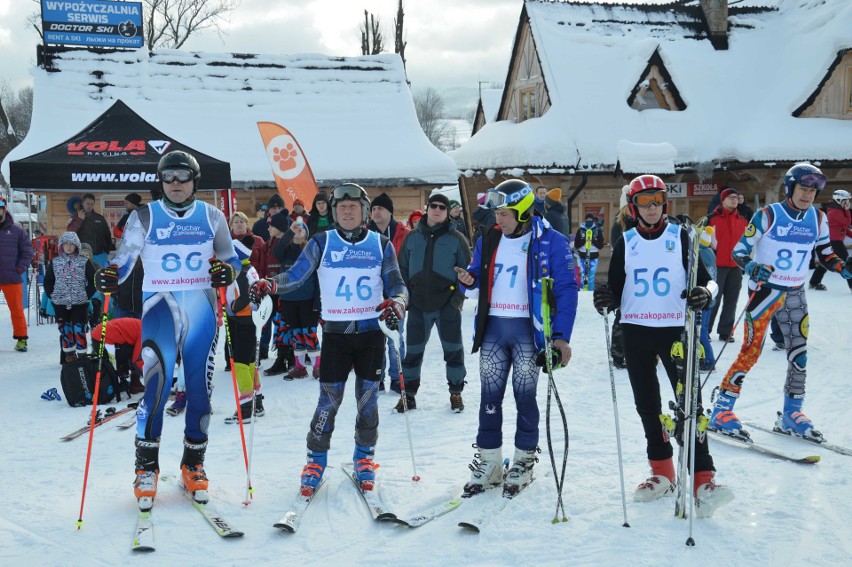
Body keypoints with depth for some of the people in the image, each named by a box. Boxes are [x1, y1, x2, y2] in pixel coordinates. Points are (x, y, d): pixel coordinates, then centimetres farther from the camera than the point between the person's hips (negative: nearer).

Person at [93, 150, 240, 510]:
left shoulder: (211, 217, 7)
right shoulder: (144, 217, 4)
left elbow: (230, 258, 11)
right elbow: (124, 260, 1)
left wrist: (226, 271, -12)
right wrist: (110, 277, -20)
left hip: (202, 309, 2)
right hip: (160, 307, -2)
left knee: (199, 387, 5)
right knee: (157, 382, -18)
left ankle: (193, 464, 21)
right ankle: (146, 465, -4)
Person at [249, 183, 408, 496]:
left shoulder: (381, 244, 5)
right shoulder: (322, 243, 3)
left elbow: (396, 285, 3)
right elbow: (296, 275, -3)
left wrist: (397, 303, -19)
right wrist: (269, 284, -22)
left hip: (372, 330, 1)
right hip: (335, 332, -1)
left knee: (368, 397, 7)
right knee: (329, 398, -4)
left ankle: (364, 457, 27)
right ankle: (316, 458, 15)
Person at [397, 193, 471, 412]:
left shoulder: (456, 238, -1)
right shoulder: (412, 237, 6)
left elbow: (467, 271, 2)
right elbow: (403, 269, 12)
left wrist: (459, 296, -7)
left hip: (447, 304, -2)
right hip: (418, 305, 2)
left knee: (453, 349, 5)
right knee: (413, 350, 8)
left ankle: (456, 392, 20)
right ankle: (408, 393, 20)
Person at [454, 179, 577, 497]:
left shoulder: (550, 242, -7)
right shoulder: (489, 240, 8)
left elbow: (566, 289, -8)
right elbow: (478, 274, 18)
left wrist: (561, 336, -14)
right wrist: (469, 279, -7)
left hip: (527, 329, -4)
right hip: (493, 328, 4)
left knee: (524, 396, 3)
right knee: (490, 396, 5)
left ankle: (524, 461, 17)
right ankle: (488, 461, 16)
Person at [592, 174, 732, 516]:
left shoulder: (680, 236, 1)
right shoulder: (626, 242, 7)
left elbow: (703, 277, 1)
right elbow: (616, 287, 10)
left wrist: (704, 294, -22)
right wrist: (607, 300, -13)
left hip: (675, 330, -3)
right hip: (635, 332, 3)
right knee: (647, 405, 10)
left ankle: (702, 479, -10)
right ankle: (662, 473, 23)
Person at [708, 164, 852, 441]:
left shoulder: (818, 219, 3)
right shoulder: (768, 215, -11)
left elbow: (825, 255, 11)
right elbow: (739, 251, -9)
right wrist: (752, 268, -29)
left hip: (795, 295, 6)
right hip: (765, 291, -5)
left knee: (800, 354, 8)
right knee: (751, 352, -9)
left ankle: (791, 415, 23)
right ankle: (721, 412, -1)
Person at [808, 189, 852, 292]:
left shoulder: (837, 210, 16)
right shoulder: (835, 211, -16)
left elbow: (843, 226, 19)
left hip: (832, 239, 11)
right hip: (834, 240, -11)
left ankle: (814, 283, 22)